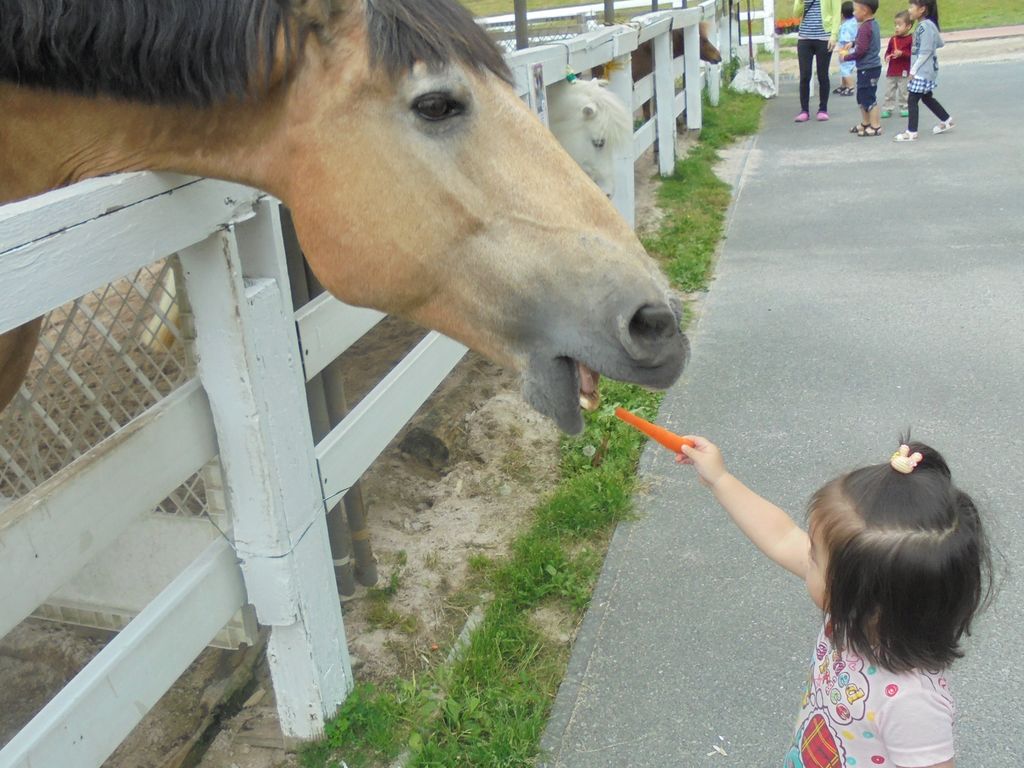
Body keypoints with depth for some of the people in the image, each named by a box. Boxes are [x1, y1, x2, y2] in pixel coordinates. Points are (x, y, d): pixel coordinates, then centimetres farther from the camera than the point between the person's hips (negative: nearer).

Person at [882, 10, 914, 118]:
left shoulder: (911, 39, -9)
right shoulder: (893, 39, 7)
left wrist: (901, 53, -24)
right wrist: (887, 57, -8)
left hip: (904, 71, -5)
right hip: (891, 71, 5)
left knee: (903, 91, 5)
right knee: (889, 91, 9)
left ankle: (904, 108, 16)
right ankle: (887, 108, 15)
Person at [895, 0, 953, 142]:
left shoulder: (925, 26, -20)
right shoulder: (928, 24, 9)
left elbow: (925, 52, -21)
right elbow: (939, 43, 18)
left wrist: (913, 70, -18)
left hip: (922, 71, -10)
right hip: (924, 71, 10)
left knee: (912, 99, -6)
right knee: (927, 98, 20)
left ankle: (911, 133, -3)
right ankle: (947, 121, 31)